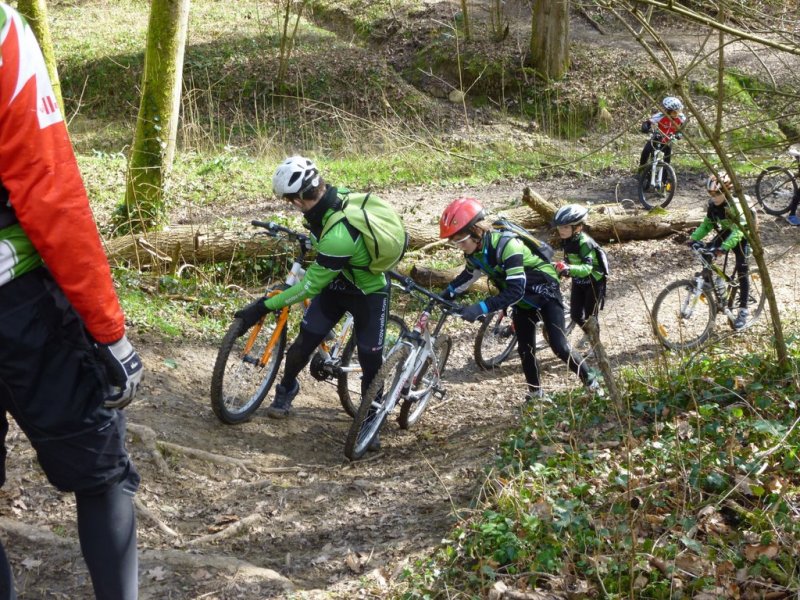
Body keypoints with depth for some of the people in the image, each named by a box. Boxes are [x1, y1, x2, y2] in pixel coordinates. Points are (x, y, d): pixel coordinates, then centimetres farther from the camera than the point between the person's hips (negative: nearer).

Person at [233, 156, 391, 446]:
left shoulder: (338, 237, -43)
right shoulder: (335, 196, -20)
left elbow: (309, 286, -33)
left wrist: (264, 306, -28)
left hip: (368, 294, -7)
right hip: (336, 284, 7)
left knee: (371, 362, -2)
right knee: (304, 343, 4)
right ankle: (286, 389, 29)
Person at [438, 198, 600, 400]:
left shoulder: (505, 245, -37)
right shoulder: (474, 252, -12)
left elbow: (516, 290, -41)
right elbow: (468, 276, 11)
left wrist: (481, 308, -47)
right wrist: (445, 295, 1)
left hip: (545, 292, -7)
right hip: (523, 300, 7)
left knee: (559, 346, -11)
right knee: (525, 349, 5)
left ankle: (590, 380, 7)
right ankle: (535, 392, 22)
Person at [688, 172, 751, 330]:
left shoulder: (735, 204, -33)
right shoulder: (713, 204, -12)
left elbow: (738, 230, -42)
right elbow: (707, 224, -2)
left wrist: (725, 246, -55)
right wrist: (694, 237, -16)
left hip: (742, 236, -6)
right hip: (726, 232, 6)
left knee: (741, 270, -12)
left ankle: (743, 311, -8)